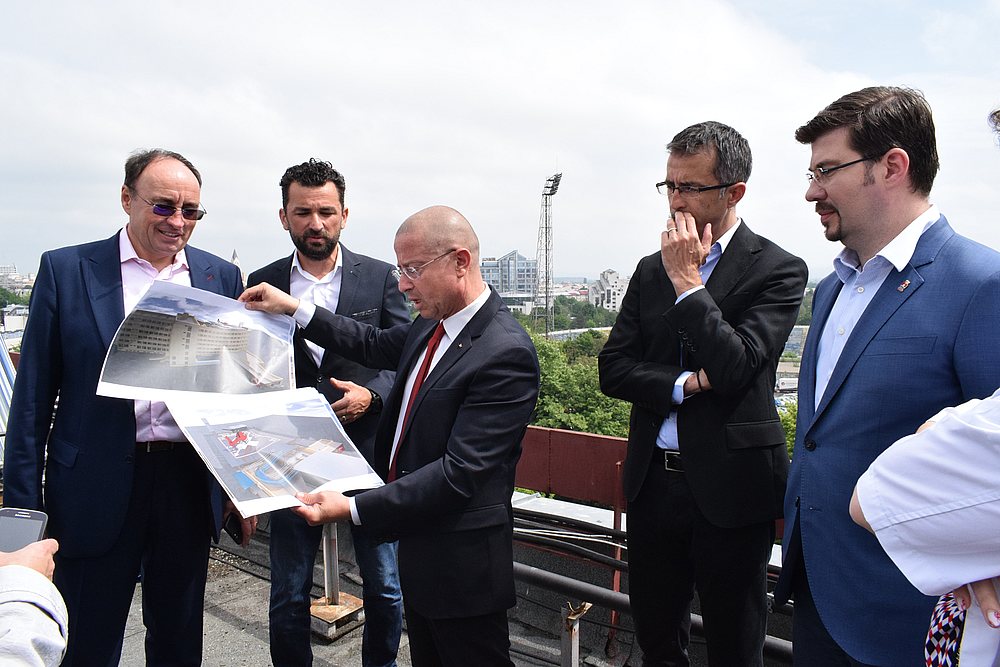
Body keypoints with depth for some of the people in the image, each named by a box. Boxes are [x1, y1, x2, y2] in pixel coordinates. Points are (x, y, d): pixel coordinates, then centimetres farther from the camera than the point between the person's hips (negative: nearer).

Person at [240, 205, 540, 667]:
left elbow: (459, 472, -28)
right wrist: (293, 308, 15)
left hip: (461, 563, -8)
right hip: (418, 543, 8)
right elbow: (376, 346, 20)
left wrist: (353, 508, -28)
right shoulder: (433, 324, 1)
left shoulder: (506, 354, -26)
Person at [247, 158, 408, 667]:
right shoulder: (262, 285, 3)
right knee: (288, 596, 14)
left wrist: (371, 394, -17)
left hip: (367, 453, 0)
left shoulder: (379, 277, 0)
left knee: (384, 587, 13)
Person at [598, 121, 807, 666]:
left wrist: (688, 281, -17)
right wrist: (687, 384, -13)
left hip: (730, 488, -4)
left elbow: (735, 368, -20)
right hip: (653, 480, 4)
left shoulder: (778, 270, -8)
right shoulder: (651, 270, 7)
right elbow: (612, 369, 1)